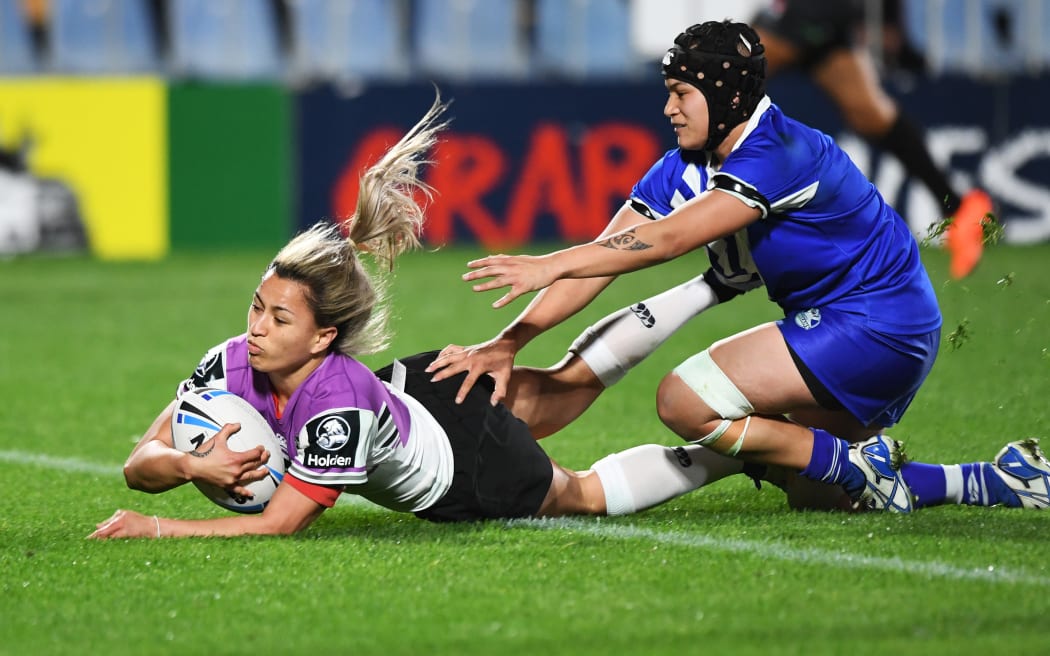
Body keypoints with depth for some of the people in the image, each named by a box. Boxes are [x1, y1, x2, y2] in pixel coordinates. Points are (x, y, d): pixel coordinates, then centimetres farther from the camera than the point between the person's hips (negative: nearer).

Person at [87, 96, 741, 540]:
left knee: (583, 494, 21)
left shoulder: (338, 403, -44)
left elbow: (278, 524, -39)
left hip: (474, 476, -7)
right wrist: (192, 465, -45)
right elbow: (141, 463, -23)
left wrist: (156, 529, -43)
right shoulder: (234, 364, -27)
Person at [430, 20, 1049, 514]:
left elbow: (669, 238, -32)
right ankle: (996, 482, 16)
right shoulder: (684, 169, 2)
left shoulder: (783, 154, -23)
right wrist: (507, 344, -12)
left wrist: (551, 265, -35)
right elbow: (603, 257, -3)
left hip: (878, 328, -10)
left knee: (686, 400, -18)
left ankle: (861, 468, -9)